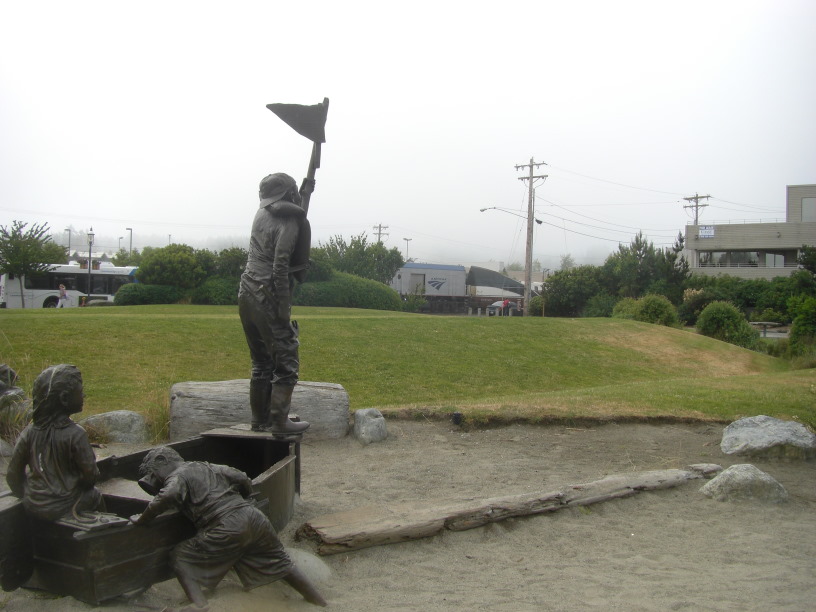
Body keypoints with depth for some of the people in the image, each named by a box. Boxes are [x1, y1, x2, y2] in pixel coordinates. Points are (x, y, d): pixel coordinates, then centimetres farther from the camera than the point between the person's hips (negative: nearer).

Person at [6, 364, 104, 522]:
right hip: (64, 508, -5)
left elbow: (13, 473, 2)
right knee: (94, 496, 22)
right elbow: (91, 474, -13)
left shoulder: (29, 432, -6)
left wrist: (26, 495, 18)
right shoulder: (75, 434, -20)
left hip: (32, 507, 5)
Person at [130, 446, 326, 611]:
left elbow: (168, 496, -18)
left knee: (180, 558, 9)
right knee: (282, 564, 20)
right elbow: (244, 480, 21)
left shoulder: (177, 476, 5)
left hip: (226, 530, -7)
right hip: (255, 518, 7)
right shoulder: (208, 467, 25)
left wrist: (142, 519, -4)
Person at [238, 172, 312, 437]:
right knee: (286, 363, 0)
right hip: (268, 299, -8)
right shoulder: (290, 222, -10)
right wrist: (283, 309, -17)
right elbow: (280, 266, -18)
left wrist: (304, 192, 33)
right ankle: (280, 422, -1)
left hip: (247, 295, 8)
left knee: (261, 363, 15)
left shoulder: (262, 214, 12)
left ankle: (259, 419, 20)